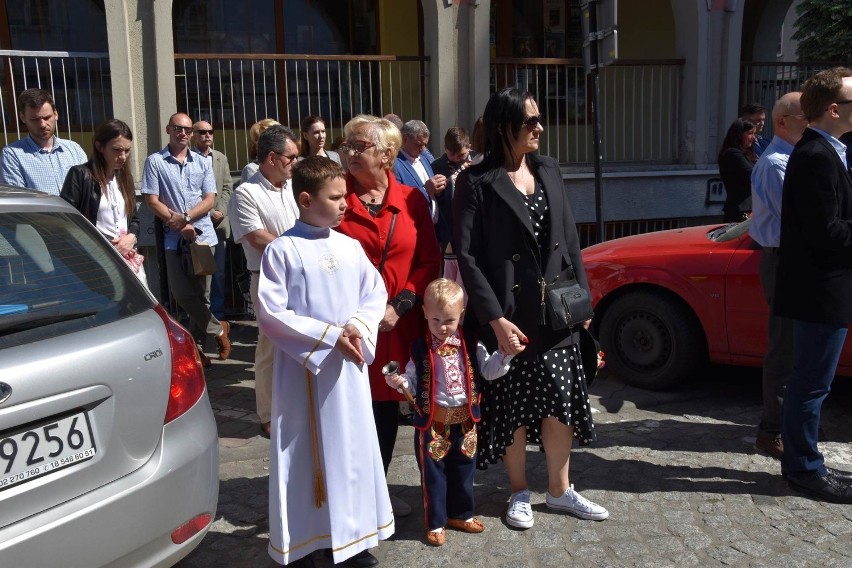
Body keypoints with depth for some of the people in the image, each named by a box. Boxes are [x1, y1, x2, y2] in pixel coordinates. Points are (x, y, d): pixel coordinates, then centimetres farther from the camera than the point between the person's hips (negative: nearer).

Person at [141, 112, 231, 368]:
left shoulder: (202, 163, 10)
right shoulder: (155, 162, 1)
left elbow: (209, 199, 3)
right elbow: (152, 201, -4)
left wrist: (185, 217, -13)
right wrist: (181, 225, -10)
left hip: (203, 235, 2)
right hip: (174, 238, -2)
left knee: (201, 293, 5)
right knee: (182, 293, -5)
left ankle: (197, 345, 18)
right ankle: (218, 328, 15)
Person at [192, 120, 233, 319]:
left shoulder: (221, 158, 15)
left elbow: (228, 187, 11)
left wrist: (220, 211, -4)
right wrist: (209, 213, -11)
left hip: (220, 223, 5)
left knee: (219, 271, 10)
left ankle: (218, 312, 19)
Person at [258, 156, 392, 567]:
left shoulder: (351, 247, 4)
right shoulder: (282, 250, -10)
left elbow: (376, 294, 9)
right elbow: (270, 314, -14)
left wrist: (358, 327, -11)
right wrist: (329, 336, -17)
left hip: (348, 367, 5)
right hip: (302, 368, -4)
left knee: (352, 448, 12)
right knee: (304, 455, 6)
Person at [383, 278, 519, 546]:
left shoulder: (471, 345, -1)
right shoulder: (420, 348, -6)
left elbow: (489, 370, 1)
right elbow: (413, 382, -1)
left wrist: (506, 354, -13)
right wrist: (400, 382, -21)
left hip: (464, 420, 3)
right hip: (432, 422, -2)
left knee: (463, 471, 17)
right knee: (433, 474, 7)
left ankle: (460, 514, 37)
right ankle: (435, 523, 22)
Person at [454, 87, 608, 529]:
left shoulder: (548, 170, 8)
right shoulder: (476, 182, -9)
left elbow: (570, 238, 13)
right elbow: (467, 256, -13)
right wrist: (495, 317, -18)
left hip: (555, 310, 5)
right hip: (508, 315, -5)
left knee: (561, 400, 11)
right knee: (513, 406, 8)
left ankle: (560, 489, 30)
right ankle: (520, 493, 28)